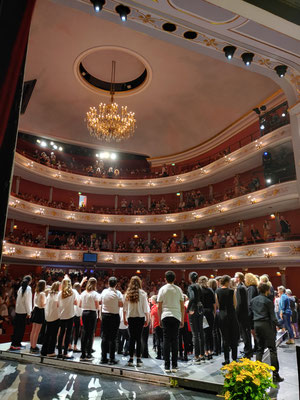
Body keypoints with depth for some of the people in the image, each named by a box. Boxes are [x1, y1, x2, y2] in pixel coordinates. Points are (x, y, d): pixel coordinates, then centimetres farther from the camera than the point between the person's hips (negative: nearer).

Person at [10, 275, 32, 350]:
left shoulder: (21, 288, 8)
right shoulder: (28, 288, -13)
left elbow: (18, 299, 10)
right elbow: (27, 301, -15)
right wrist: (29, 312, -10)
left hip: (18, 310, 7)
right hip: (23, 311, -7)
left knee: (17, 328, 14)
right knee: (20, 328, -1)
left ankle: (17, 343, 23)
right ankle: (13, 345, 1)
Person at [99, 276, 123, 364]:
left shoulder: (104, 292, 1)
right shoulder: (118, 293, -10)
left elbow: (100, 302, 9)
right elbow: (121, 304, -13)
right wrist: (115, 303, 5)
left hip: (104, 315, 4)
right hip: (114, 316, -3)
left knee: (104, 337, 10)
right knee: (112, 338, 1)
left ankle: (103, 358, 16)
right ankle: (112, 359, 4)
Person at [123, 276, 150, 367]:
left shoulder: (127, 294, 1)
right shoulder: (142, 293, -6)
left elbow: (124, 308, 5)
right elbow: (145, 308, -4)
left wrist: (124, 319, 13)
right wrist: (147, 319, 3)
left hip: (130, 318, 2)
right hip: (140, 317, -2)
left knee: (131, 338, 9)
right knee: (139, 338, 4)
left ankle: (131, 359, 11)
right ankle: (138, 359, 7)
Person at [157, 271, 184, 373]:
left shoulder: (162, 289, 2)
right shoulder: (178, 289, 5)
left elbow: (159, 307, 1)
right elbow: (182, 306, 5)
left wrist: (160, 319, 10)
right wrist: (182, 320, 12)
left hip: (165, 316, -1)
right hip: (176, 316, 1)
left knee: (166, 340, 3)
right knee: (175, 340, 6)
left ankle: (167, 366, 5)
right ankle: (174, 366, 9)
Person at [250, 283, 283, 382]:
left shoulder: (253, 300, 9)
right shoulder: (268, 301, -10)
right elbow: (272, 316, -10)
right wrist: (277, 324, 0)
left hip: (256, 325, 6)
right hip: (266, 325, -6)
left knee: (260, 348, 14)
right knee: (272, 349, 1)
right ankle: (275, 375, 2)